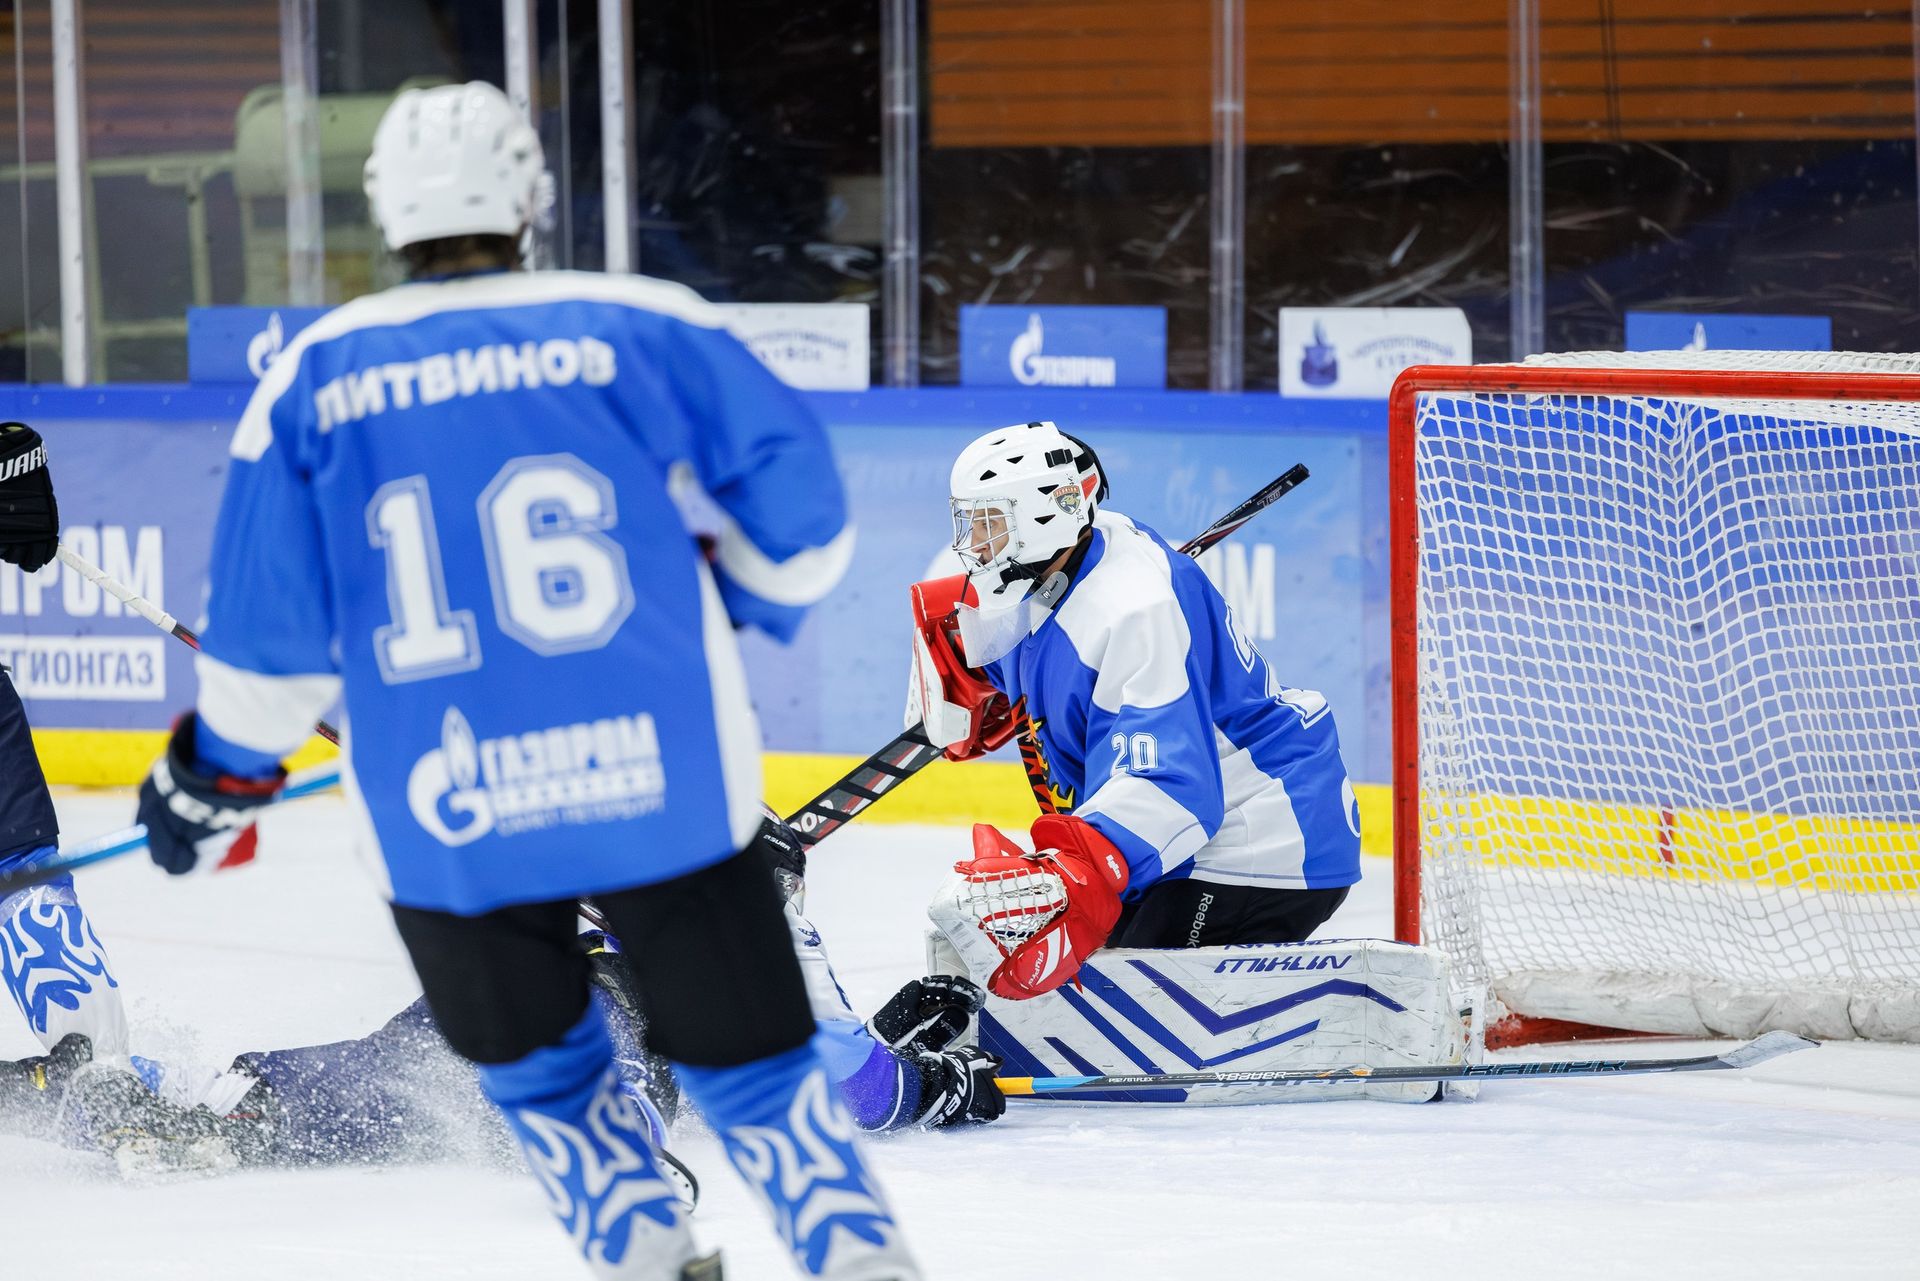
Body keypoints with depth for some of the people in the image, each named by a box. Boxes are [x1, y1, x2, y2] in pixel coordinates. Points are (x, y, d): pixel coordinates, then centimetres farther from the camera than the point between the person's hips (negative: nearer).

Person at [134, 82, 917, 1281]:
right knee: (747, 1051, 12)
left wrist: (217, 774, 23)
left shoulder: (315, 377, 5)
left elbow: (267, 623, 7)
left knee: (540, 1060, 24)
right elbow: (798, 504, 2)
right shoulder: (643, 327, 1)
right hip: (662, 781, -1)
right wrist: (756, 596, 24)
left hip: (451, 820, 1)